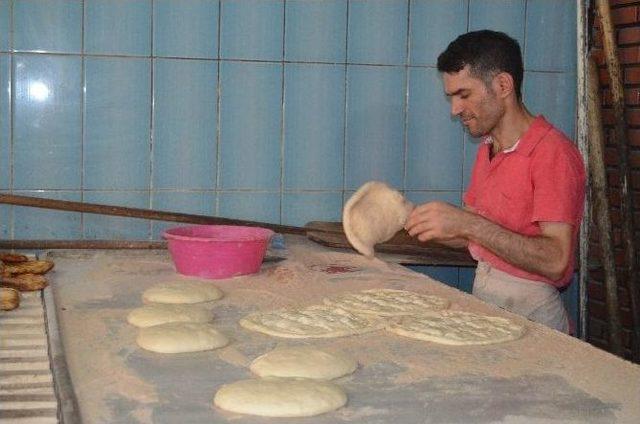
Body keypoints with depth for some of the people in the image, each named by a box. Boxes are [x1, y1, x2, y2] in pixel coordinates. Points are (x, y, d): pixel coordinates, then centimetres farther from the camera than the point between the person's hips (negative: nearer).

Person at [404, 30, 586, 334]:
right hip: (484, 303, 7)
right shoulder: (488, 150, 13)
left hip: (528, 312, -7)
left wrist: (468, 224, -28)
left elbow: (555, 261, -23)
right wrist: (414, 220, -1)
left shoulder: (553, 152, -14)